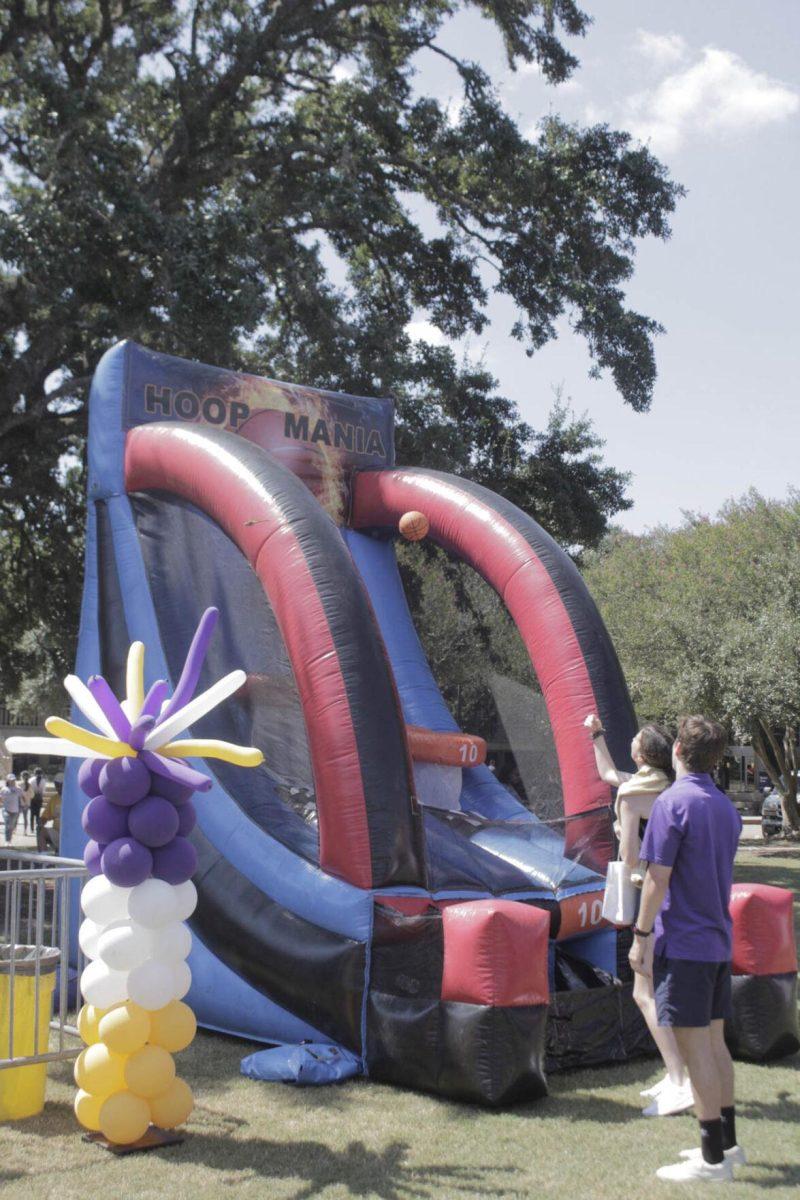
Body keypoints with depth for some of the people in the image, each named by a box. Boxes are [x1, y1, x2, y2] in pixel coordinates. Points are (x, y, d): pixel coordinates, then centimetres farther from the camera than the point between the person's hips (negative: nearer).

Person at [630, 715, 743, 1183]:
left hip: (682, 943, -8)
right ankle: (728, 1142, 25)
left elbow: (658, 878, -16)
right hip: (719, 941, 8)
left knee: (695, 1047, -2)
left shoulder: (674, 803, -14)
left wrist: (641, 936, -10)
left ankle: (713, 1159, 3)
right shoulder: (727, 807, 10)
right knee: (715, 1041, 16)